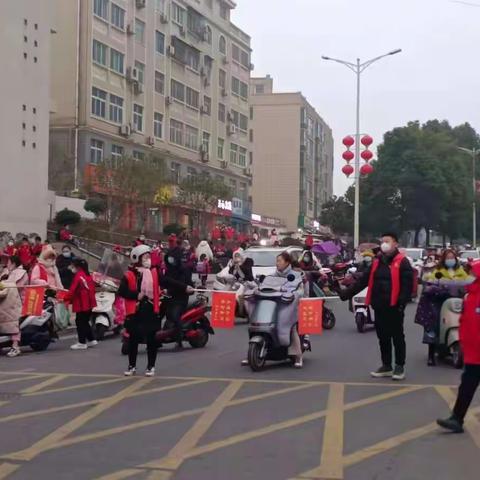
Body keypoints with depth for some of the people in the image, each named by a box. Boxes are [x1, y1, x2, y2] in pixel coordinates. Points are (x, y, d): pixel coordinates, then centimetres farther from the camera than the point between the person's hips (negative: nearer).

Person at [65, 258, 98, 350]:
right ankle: (91, 340, 22)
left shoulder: (78, 276, -17)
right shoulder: (87, 275, 10)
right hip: (89, 303, 9)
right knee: (85, 322, 19)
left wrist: (65, 299, -9)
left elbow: (72, 290, -19)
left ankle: (82, 343, 4)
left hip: (81, 304, -9)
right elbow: (92, 289, 16)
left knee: (80, 322, 0)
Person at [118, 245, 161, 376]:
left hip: (151, 311, 2)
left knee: (152, 339, 5)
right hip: (135, 311, -2)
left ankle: (151, 366, 17)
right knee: (133, 339, 8)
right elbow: (122, 291, -10)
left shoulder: (154, 272, 7)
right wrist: (136, 295, -17)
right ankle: (132, 366, 21)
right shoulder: (129, 275, -4)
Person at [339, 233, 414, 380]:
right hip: (379, 307, 6)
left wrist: (402, 303, -23)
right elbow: (363, 280, 13)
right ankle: (386, 366, 20)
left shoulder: (402, 262, -5)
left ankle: (399, 366, 12)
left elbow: (407, 285, -12)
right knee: (383, 337, 11)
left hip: (394, 307, -6)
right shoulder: (377, 262, 14)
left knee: (397, 337, 3)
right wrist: (346, 293, 7)